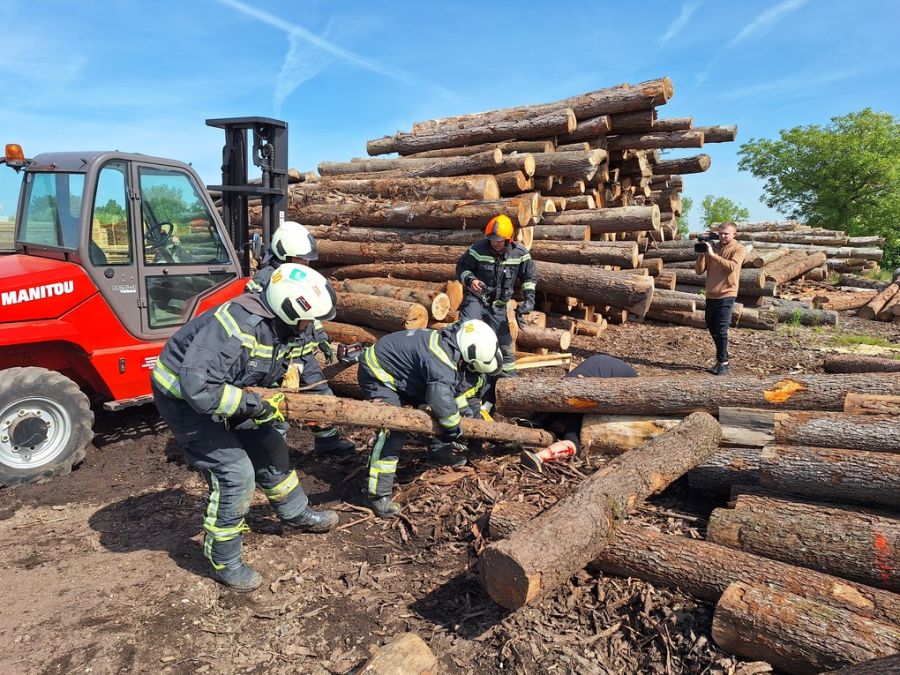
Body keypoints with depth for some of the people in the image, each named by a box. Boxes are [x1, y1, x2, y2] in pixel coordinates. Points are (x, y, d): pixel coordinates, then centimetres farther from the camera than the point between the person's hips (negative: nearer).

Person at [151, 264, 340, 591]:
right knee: (234, 472, -12)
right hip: (183, 396, -9)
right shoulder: (238, 326, -37)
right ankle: (225, 563, 8)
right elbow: (197, 388, -40)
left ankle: (295, 515, 37)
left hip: (221, 390, 9)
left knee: (269, 446, 15)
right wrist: (255, 405, -32)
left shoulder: (287, 327, -10)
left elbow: (287, 361, 11)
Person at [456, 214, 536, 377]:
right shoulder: (478, 249, -15)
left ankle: (509, 372, 27)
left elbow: (529, 277, 5)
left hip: (498, 305, 2)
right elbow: (461, 268, -4)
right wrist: (470, 280, -24)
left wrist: (529, 298, -6)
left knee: (504, 341, 9)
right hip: (476, 298, -2)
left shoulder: (520, 253, -8)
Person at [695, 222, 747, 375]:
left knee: (721, 330, -9)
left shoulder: (739, 250, -3)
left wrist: (713, 254, -25)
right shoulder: (712, 247, 10)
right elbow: (699, 270, 5)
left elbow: (732, 266, -23)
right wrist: (701, 255, -11)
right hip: (710, 295, 6)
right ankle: (722, 359, 27)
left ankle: (723, 363, 0)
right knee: (712, 328, 13)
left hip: (726, 295, -6)